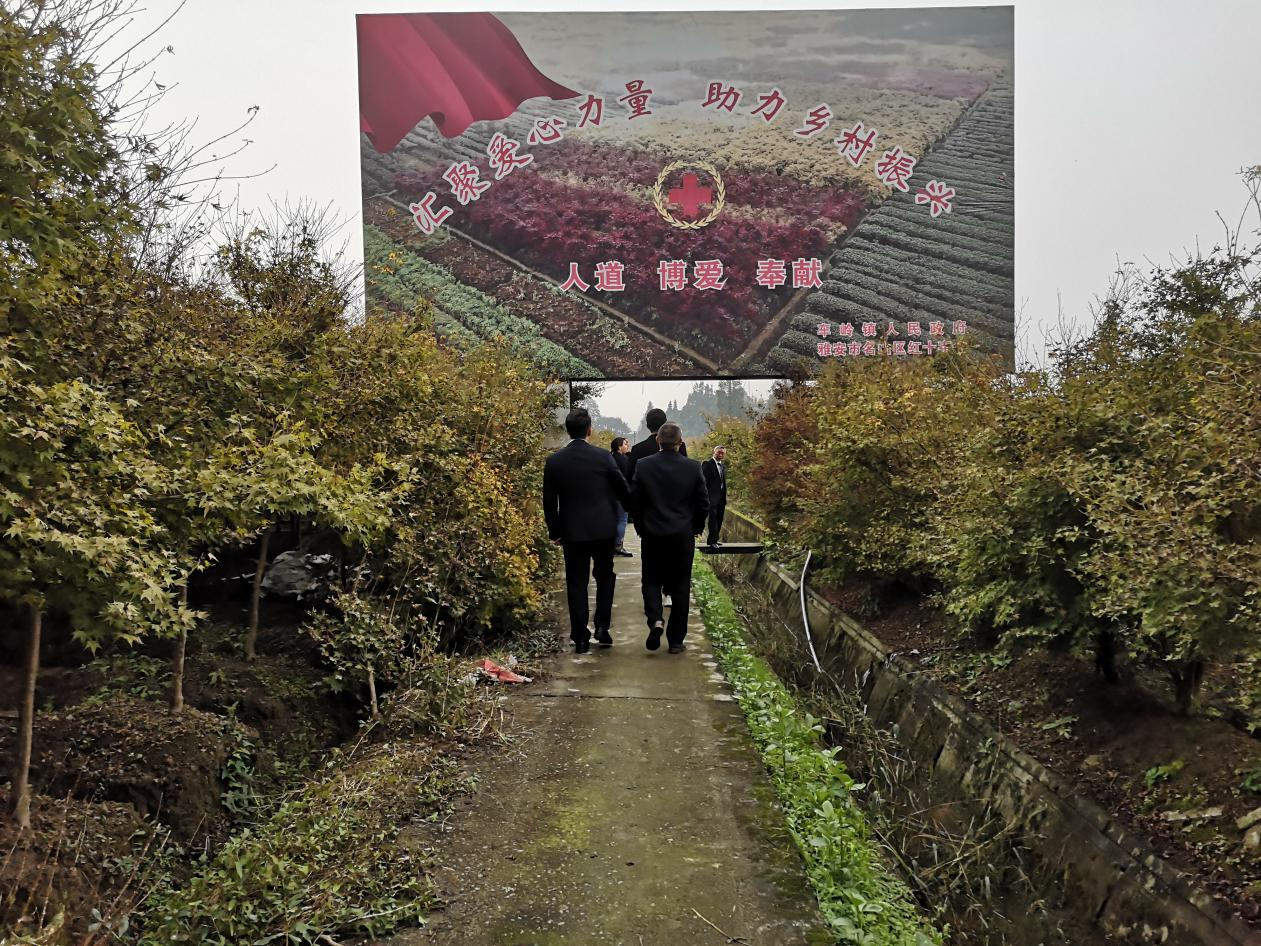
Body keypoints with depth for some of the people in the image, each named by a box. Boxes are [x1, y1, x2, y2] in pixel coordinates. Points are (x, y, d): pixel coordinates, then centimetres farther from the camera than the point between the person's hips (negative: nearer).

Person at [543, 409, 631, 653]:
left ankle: (581, 637, 8)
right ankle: (602, 626, 9)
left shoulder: (554, 461, -3)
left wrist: (555, 531, 12)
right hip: (603, 528, -1)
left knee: (576, 582, 7)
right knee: (605, 575, 18)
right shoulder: (603, 457, -8)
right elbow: (623, 489, 0)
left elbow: (549, 502, 1)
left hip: (572, 531, 1)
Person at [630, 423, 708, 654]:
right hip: (683, 536, 0)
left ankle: (655, 620, -10)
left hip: (652, 534, 0)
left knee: (652, 580, 15)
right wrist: (696, 527, 15)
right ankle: (676, 640, 13)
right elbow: (703, 503, -1)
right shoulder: (693, 468, -6)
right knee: (680, 587, 8)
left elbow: (634, 501, -3)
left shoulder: (643, 466, -7)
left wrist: (641, 527, 12)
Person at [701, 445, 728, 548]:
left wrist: (724, 498, 15)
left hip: (721, 497, 8)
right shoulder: (707, 464, -6)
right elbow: (704, 481, -10)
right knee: (713, 518, -10)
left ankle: (714, 539, 18)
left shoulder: (723, 465, 17)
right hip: (712, 496, -8)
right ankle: (712, 541, -7)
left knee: (719, 519, 10)